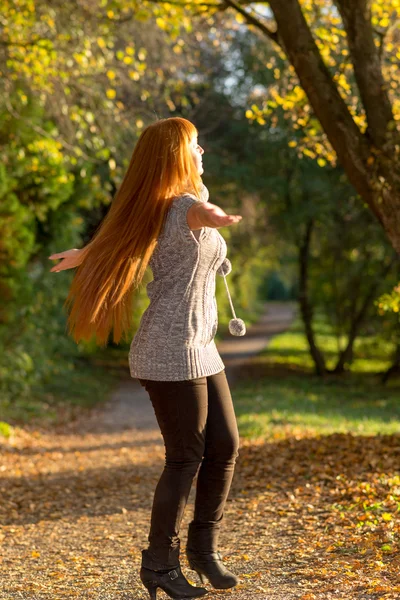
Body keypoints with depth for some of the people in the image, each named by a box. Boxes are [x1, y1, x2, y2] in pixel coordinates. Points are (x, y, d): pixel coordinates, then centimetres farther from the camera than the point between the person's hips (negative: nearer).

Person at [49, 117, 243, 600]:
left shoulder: (153, 209, 11)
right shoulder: (187, 203, -16)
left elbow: (117, 235, 27)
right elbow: (203, 212, -41)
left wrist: (83, 255, 47)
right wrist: (218, 219, -65)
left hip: (198, 349, 9)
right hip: (173, 352, -9)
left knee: (224, 444, 9)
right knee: (185, 458, -2)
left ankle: (203, 545, 20)